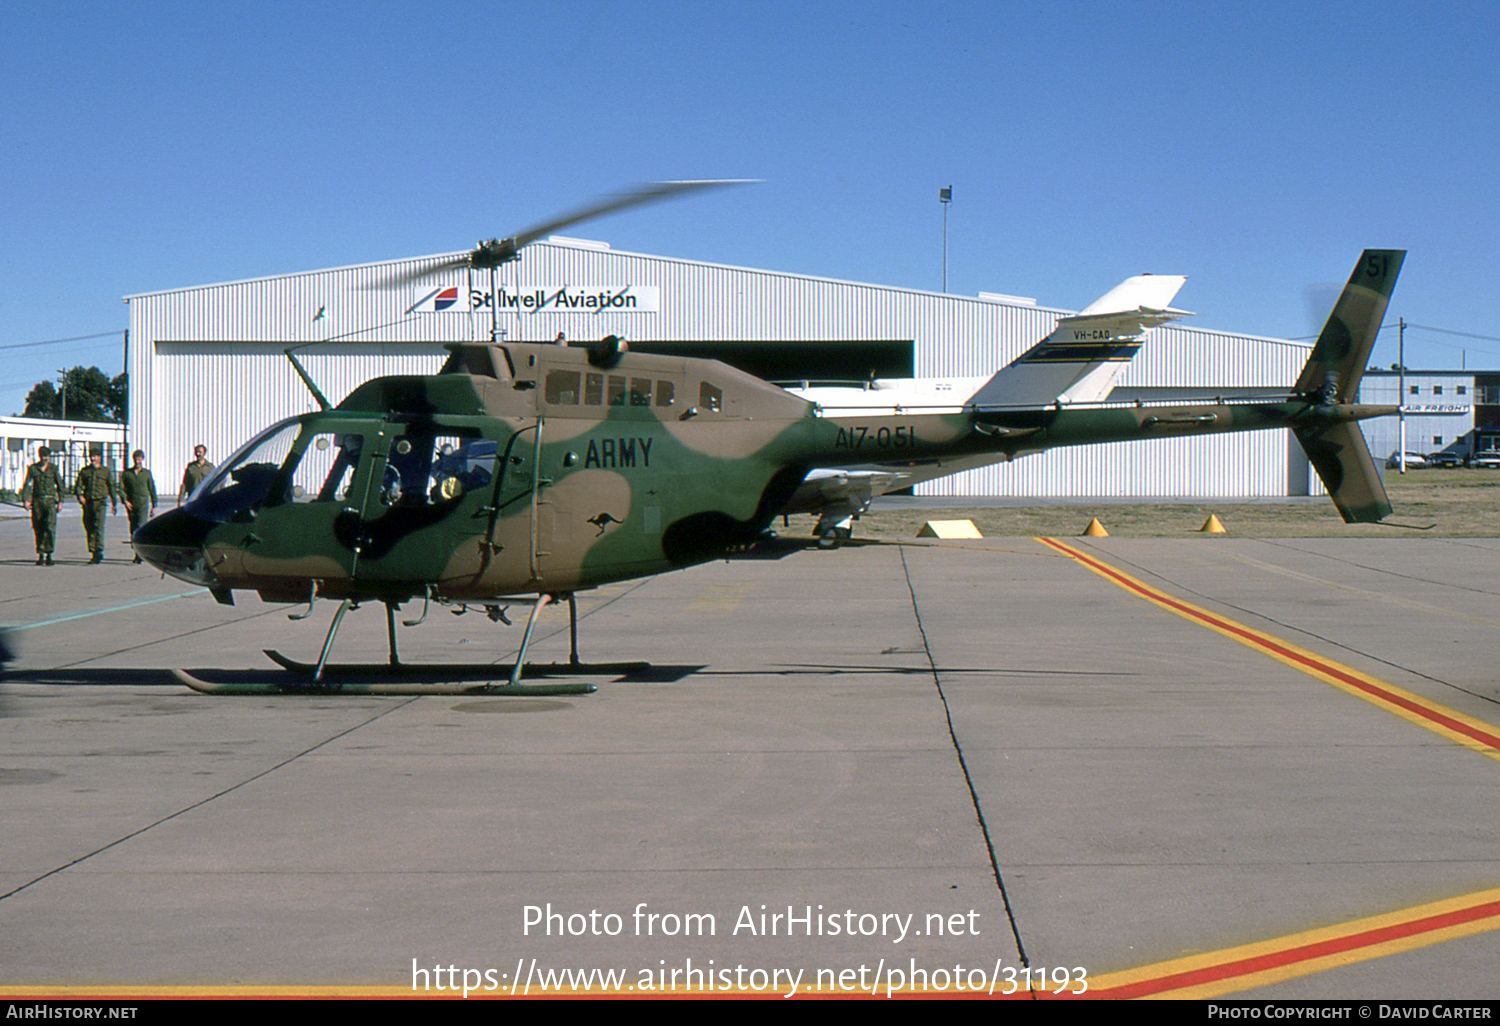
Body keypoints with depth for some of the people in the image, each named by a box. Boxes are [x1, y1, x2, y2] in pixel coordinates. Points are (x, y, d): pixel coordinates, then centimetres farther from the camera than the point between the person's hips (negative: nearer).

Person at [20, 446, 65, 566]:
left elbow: (60, 485, 9)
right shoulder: (32, 468, 5)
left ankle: (49, 554, -11)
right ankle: (40, 556, 12)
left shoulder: (53, 468, 4)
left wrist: (60, 501, 3)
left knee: (50, 527, -15)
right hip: (37, 501, 1)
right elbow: (26, 484, 4)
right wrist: (25, 499, -7)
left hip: (50, 501, -1)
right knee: (38, 529, 3)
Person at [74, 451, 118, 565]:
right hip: (87, 502, 3)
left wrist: (114, 503, 16)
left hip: (100, 502, -3)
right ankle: (93, 552, 12)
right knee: (89, 528, 4)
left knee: (99, 527, -15)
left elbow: (111, 487, 15)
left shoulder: (106, 471, 9)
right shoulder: (84, 471, 13)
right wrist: (79, 495, -12)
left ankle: (99, 551, -22)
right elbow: (78, 485, 8)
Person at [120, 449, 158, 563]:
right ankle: (137, 552, 17)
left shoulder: (147, 473, 6)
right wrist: (125, 500, -12)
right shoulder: (126, 473, 6)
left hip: (143, 504, -2)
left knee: (141, 527, -17)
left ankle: (140, 554, -22)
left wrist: (154, 506, 9)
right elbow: (121, 488, 4)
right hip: (131, 505, 2)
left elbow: (152, 490, 11)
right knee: (133, 529, 6)